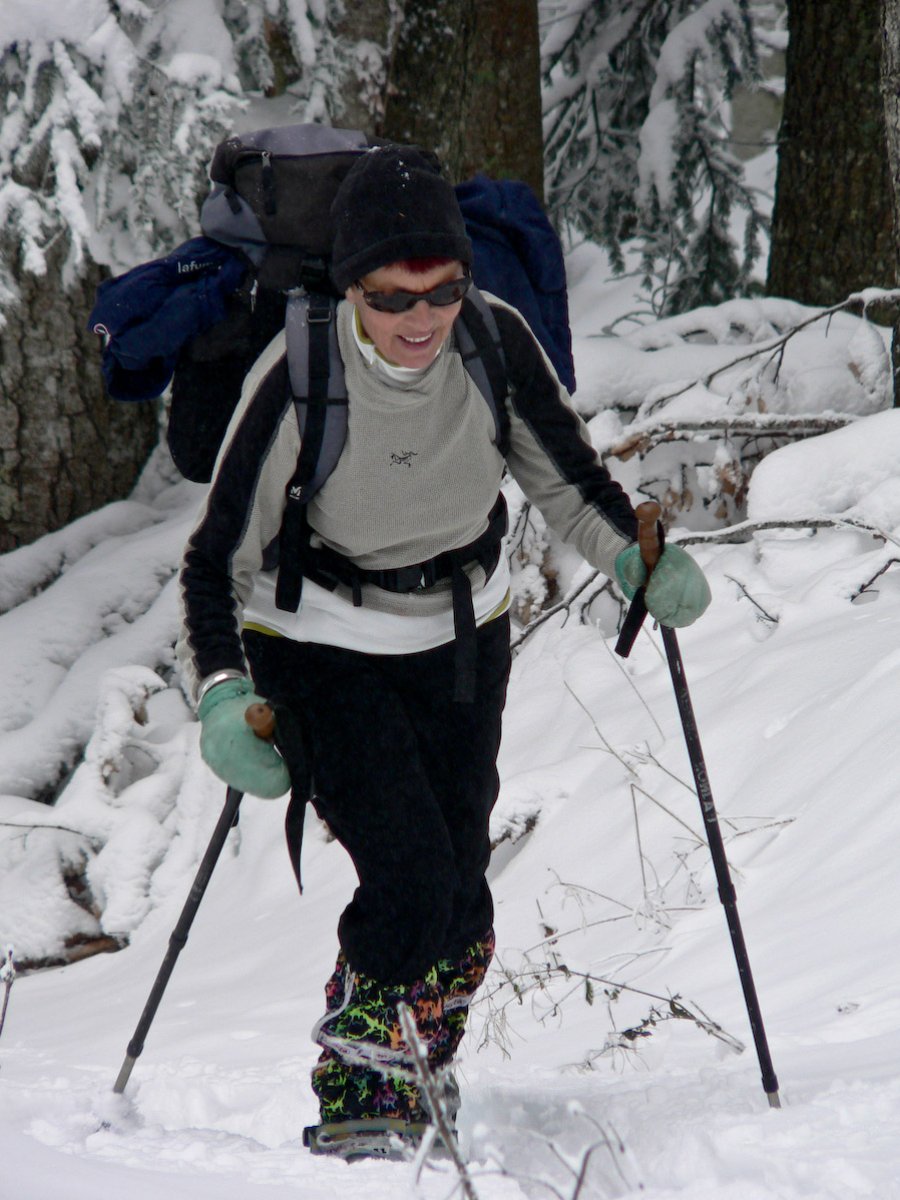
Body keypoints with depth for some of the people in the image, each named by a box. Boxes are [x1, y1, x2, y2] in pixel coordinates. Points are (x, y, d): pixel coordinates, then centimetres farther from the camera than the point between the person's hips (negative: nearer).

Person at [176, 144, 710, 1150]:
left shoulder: (496, 343, -17)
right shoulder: (298, 381, -26)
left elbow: (563, 476, 0)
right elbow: (219, 558, -19)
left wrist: (637, 558, -16)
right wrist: (222, 696, -32)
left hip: (461, 638, 4)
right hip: (323, 647, -3)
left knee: (457, 894, 6)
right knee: (409, 875, -18)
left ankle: (426, 1078, 32)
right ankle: (357, 1095, 2)